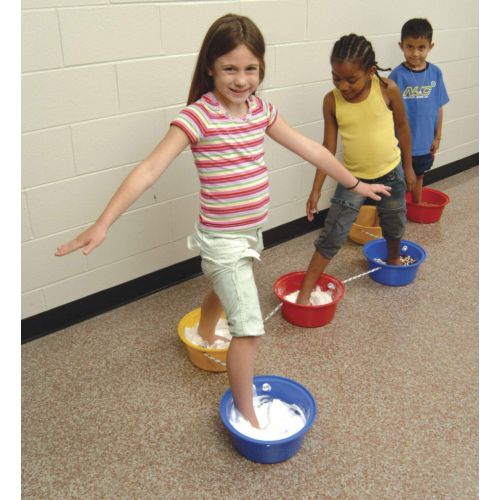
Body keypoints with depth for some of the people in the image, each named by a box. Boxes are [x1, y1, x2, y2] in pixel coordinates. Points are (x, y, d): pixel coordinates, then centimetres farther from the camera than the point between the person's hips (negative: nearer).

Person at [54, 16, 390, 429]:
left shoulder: (261, 109, -2)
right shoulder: (198, 116, -21)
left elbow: (309, 148, 7)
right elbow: (151, 168, -28)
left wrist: (355, 183, 15)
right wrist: (103, 223, -35)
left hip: (252, 231, 7)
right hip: (222, 239, -7)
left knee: (224, 290, 33)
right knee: (250, 327, -7)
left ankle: (205, 336, 65)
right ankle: (246, 413, 15)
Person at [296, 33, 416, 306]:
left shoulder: (387, 90, -16)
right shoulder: (332, 101, -14)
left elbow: (402, 127, -1)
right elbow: (329, 147, -7)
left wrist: (408, 167, 6)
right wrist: (316, 189, -9)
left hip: (390, 173, 1)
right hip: (353, 177, -1)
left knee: (394, 225, 22)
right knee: (332, 236, -5)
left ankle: (393, 259, 55)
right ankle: (305, 292, 2)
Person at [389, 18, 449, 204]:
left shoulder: (435, 73, -5)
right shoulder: (397, 75, -16)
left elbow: (438, 107, 3)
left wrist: (437, 137, 6)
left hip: (425, 140, 4)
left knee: (418, 176, 23)